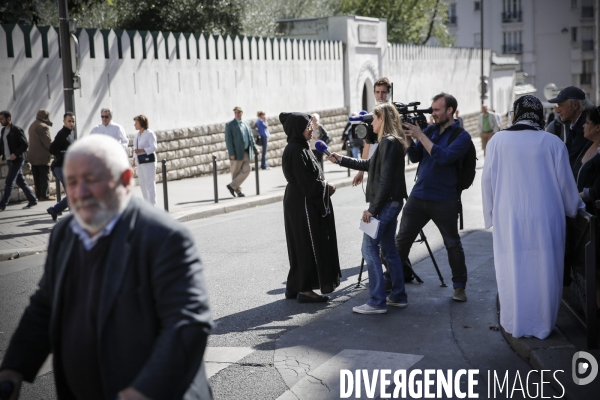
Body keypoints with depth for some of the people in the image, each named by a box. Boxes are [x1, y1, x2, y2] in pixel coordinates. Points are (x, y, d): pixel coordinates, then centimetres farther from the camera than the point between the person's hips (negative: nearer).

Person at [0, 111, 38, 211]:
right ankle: (32, 200, 19)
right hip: (9, 160, 8)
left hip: (16, 160, -8)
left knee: (9, 182, -8)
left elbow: (25, 144, -14)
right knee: (21, 181, 11)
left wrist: (16, 154, -23)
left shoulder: (17, 130, -12)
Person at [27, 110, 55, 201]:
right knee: (45, 176, -4)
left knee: (37, 177, 10)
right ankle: (45, 195, -5)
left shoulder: (32, 125, 17)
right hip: (42, 156, -9)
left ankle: (39, 195, 11)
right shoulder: (43, 126, -14)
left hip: (33, 156, 9)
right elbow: (48, 142, -16)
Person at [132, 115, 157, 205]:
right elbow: (136, 147, 17)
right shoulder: (138, 134, 13)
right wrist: (134, 159, 13)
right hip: (140, 161, 8)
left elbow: (154, 147, -16)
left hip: (148, 160, -8)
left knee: (150, 183, -6)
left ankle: (152, 204, -1)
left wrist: (142, 150, -26)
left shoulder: (150, 134, -10)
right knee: (142, 183, 12)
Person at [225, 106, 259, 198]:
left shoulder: (246, 123, 15)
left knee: (247, 170, -6)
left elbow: (251, 137, 18)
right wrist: (231, 153, -17)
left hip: (246, 152, 5)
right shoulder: (229, 125, -2)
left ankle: (232, 186, 2)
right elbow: (228, 140, -9)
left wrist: (255, 149, 11)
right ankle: (238, 191, 12)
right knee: (236, 173, 1)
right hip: (236, 153, -5)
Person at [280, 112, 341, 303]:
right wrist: (326, 187, -7)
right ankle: (305, 289, 4)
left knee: (301, 245, 14)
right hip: (303, 205, -10)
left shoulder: (299, 148, 12)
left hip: (300, 203, 10)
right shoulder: (296, 151, -19)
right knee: (309, 245, -3)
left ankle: (294, 287, 21)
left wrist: (324, 186, 5)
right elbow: (307, 183, -21)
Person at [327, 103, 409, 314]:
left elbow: (385, 180, -21)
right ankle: (398, 296, 21)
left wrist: (373, 208, -20)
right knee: (388, 249, 15)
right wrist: (342, 160, 27)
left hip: (384, 203, -10)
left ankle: (377, 302, -7)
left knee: (369, 249, -7)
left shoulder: (389, 142, -16)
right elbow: (369, 164, 27)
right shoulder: (392, 142, 15)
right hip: (392, 202, 10)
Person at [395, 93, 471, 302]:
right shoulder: (430, 130, 10)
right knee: (402, 239, 6)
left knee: (453, 244, 6)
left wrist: (420, 136, -21)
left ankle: (459, 286, 20)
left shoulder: (461, 136, -7)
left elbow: (443, 157, -22)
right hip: (418, 196, 5)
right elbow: (415, 157, 8)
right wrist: (409, 138, -9)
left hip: (444, 200, -5)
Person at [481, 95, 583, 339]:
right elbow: (565, 183, 2)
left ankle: (514, 325, 20)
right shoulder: (552, 143, -5)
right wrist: (575, 207, 21)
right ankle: (542, 325, 17)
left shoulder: (497, 141, -4)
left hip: (508, 220, 1)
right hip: (544, 220, -1)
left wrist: (490, 214, 14)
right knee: (543, 272, 9)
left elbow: (487, 181, 1)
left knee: (512, 271, 10)